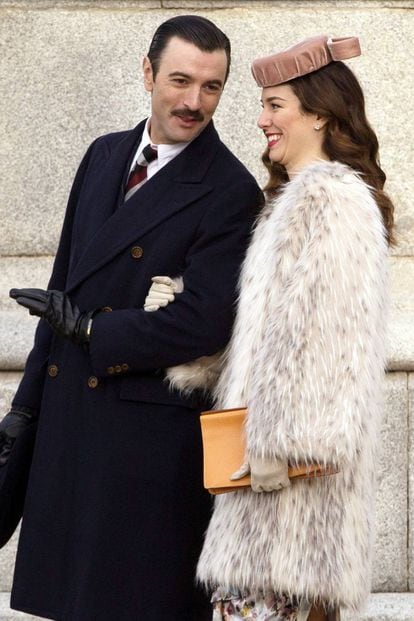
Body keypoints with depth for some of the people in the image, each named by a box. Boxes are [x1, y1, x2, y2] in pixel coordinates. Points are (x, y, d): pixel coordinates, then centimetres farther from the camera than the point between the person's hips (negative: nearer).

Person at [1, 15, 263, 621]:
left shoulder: (230, 192, -11)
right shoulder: (105, 156, 10)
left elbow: (205, 323, -20)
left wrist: (85, 328, -10)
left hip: (153, 430, -6)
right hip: (67, 414, 6)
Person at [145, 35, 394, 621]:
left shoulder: (327, 198, -12)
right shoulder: (300, 194, 20)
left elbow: (313, 329, -19)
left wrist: (277, 440, -20)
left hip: (294, 447, -10)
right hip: (283, 447, 10)